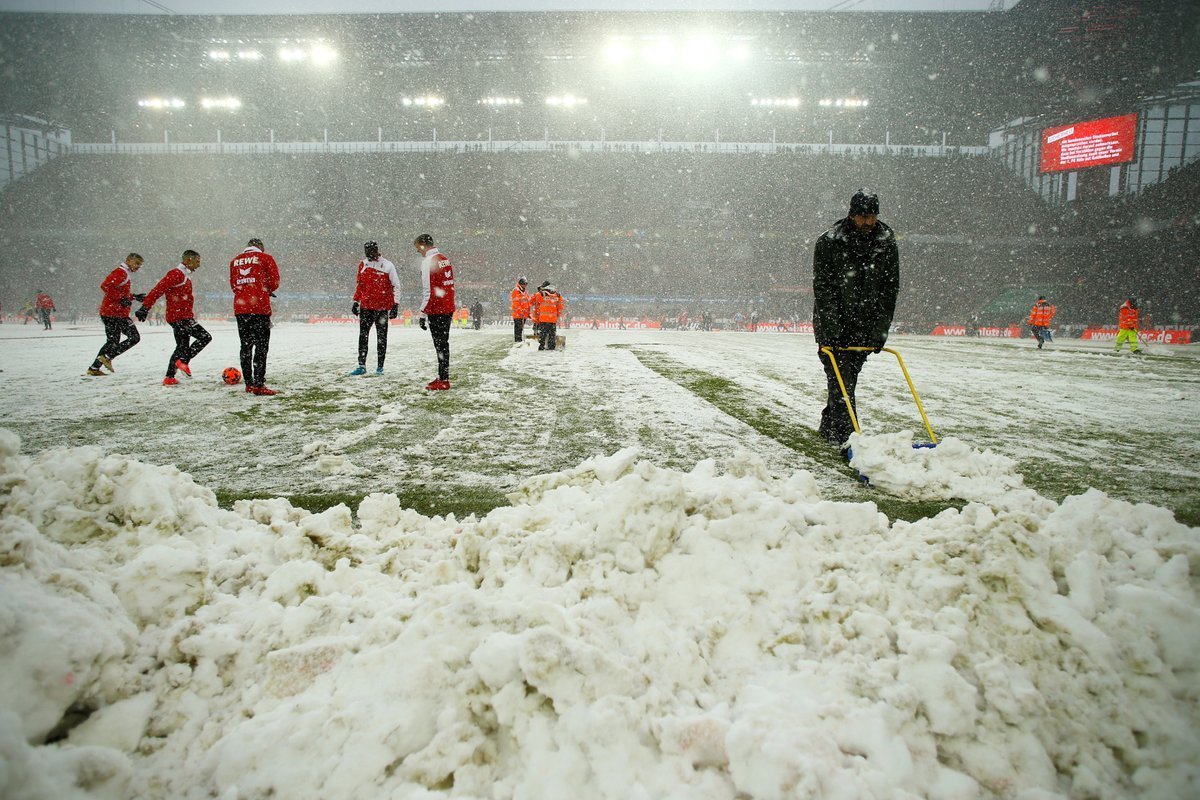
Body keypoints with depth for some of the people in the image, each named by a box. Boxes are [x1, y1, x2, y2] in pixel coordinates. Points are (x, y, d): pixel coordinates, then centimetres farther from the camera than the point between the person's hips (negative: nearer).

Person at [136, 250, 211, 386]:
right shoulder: (176, 274, -12)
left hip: (183, 317, 10)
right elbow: (158, 289, -18)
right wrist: (145, 307, -22)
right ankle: (184, 361, -9)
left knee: (182, 346, 13)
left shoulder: (185, 276, 18)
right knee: (205, 337, -12)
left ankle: (169, 378, 16)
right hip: (180, 317, -10)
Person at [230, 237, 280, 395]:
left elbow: (233, 285, 15)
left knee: (246, 346, 11)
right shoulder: (265, 258, 2)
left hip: (240, 307, 5)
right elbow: (274, 282, 0)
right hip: (260, 307, -5)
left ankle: (248, 383, 14)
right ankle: (259, 385, -11)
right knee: (261, 345, -4)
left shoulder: (235, 261, 15)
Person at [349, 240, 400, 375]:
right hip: (366, 307, 4)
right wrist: (356, 301, 16)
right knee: (363, 336, 3)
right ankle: (361, 365, 8)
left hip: (382, 307, -4)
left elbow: (396, 286, -3)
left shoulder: (387, 266, -6)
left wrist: (395, 304, -8)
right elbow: (359, 285, 18)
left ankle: (380, 367, 12)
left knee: (381, 338, 5)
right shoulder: (363, 264, 8)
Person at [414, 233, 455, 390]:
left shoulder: (428, 261, -14)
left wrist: (423, 313, -15)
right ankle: (443, 376, 23)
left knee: (440, 345, -4)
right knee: (443, 343, 16)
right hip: (448, 309, 8)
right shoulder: (445, 259, 13)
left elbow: (428, 290, -18)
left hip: (436, 311, -8)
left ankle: (443, 380, -1)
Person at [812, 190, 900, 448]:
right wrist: (833, 330, -20)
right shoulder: (829, 242, -11)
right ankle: (844, 435, -10)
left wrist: (880, 330, -8)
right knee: (840, 379, -10)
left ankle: (829, 426, 26)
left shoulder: (887, 244, -1)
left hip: (865, 328, 4)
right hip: (832, 325, -4)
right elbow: (823, 289, -14)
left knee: (849, 378, 11)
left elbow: (889, 290, 0)